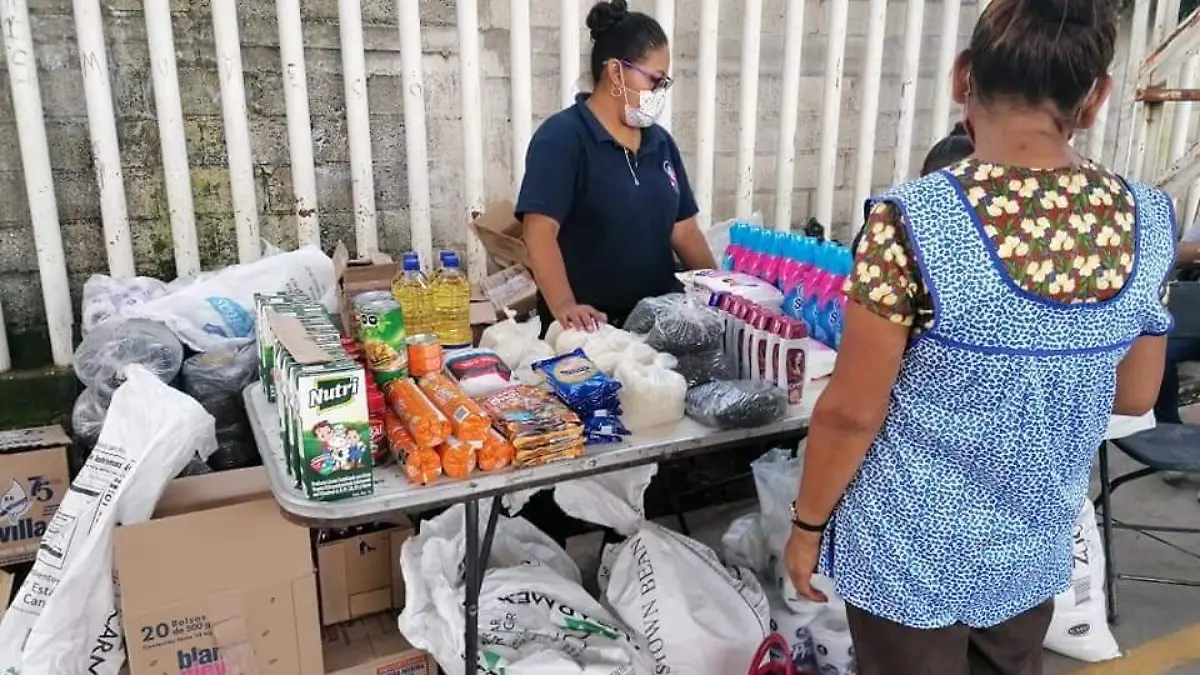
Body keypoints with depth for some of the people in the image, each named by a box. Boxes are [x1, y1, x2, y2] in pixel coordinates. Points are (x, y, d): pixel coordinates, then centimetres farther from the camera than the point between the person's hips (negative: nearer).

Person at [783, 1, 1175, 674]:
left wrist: (807, 524, -4)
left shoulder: (915, 223, -25)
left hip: (913, 554, -4)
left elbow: (851, 412, -19)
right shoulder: (1149, 220, -10)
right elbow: (1136, 394, 3)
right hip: (1034, 550, 4)